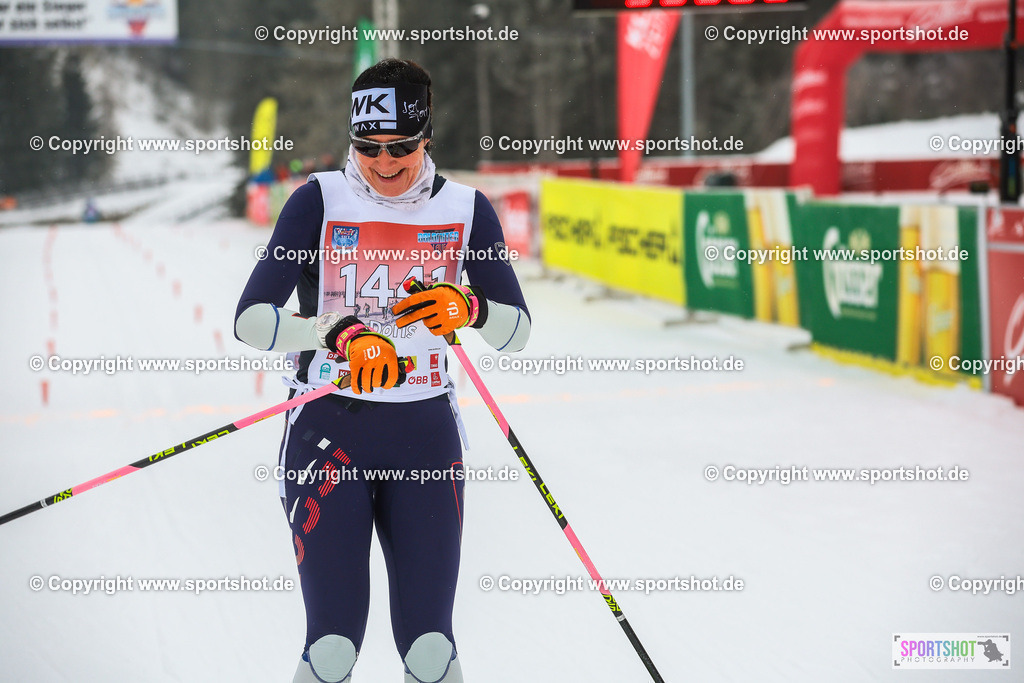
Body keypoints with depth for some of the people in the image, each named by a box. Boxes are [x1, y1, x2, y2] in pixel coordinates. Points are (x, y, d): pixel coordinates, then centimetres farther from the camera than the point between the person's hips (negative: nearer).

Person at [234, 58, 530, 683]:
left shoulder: (466, 210, 3)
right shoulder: (320, 202, -4)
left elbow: (518, 332, 4)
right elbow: (251, 320, -12)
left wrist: (471, 307, -17)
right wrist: (339, 333, -28)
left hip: (426, 432, 2)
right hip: (327, 427, -2)